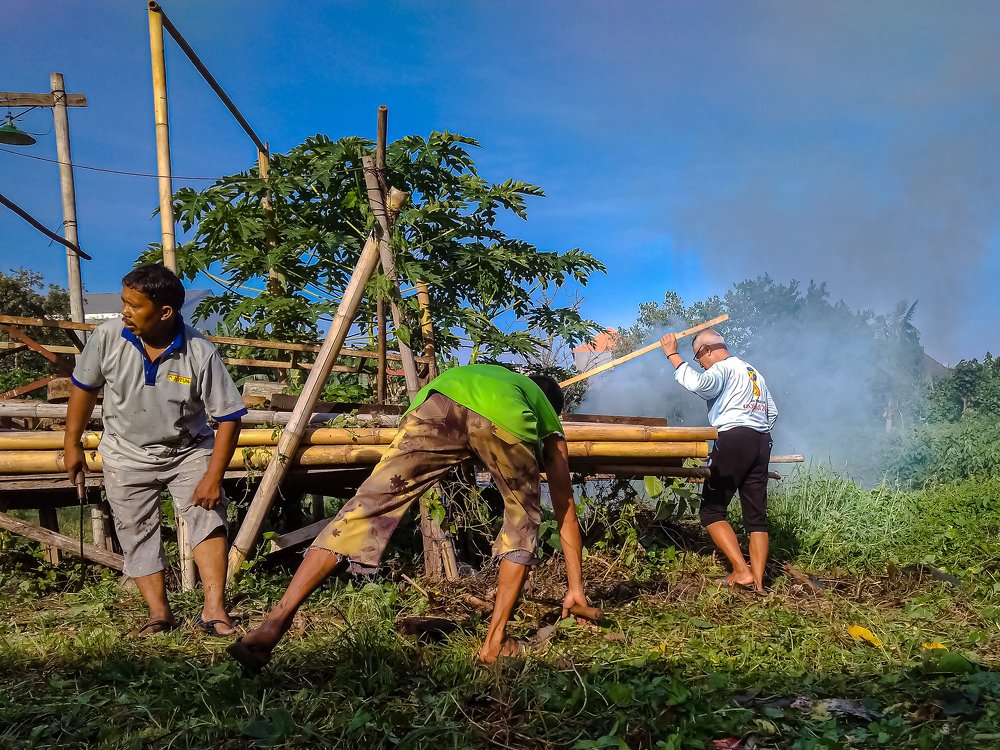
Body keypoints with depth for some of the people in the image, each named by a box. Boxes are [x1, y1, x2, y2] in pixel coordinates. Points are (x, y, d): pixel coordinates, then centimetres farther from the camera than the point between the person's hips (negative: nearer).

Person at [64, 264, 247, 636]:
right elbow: (84, 388, 0)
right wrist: (73, 444, 5)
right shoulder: (107, 336, -18)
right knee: (137, 533, 3)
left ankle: (214, 611, -13)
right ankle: (159, 612, 12)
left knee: (208, 517, -15)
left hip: (189, 451, -2)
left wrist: (213, 477, -21)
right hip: (127, 454, 2)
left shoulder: (200, 354, -24)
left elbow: (229, 417, -18)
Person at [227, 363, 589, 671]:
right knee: (522, 524, 23)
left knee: (367, 507, 0)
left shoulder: (497, 374, 50)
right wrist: (575, 588, 52)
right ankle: (494, 641, 17)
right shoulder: (550, 425, 42)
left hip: (440, 398, 2)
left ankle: (273, 624, -8)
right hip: (505, 419, -1)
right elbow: (567, 513, 44)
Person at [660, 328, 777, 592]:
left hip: (734, 440, -9)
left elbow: (697, 383, -24)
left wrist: (672, 354, -16)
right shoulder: (753, 371, 25)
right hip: (762, 442, 9)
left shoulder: (723, 368, -3)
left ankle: (742, 571, -11)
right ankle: (757, 581, 2)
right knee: (756, 515, 6)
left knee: (711, 510, -2)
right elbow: (772, 411, 28)